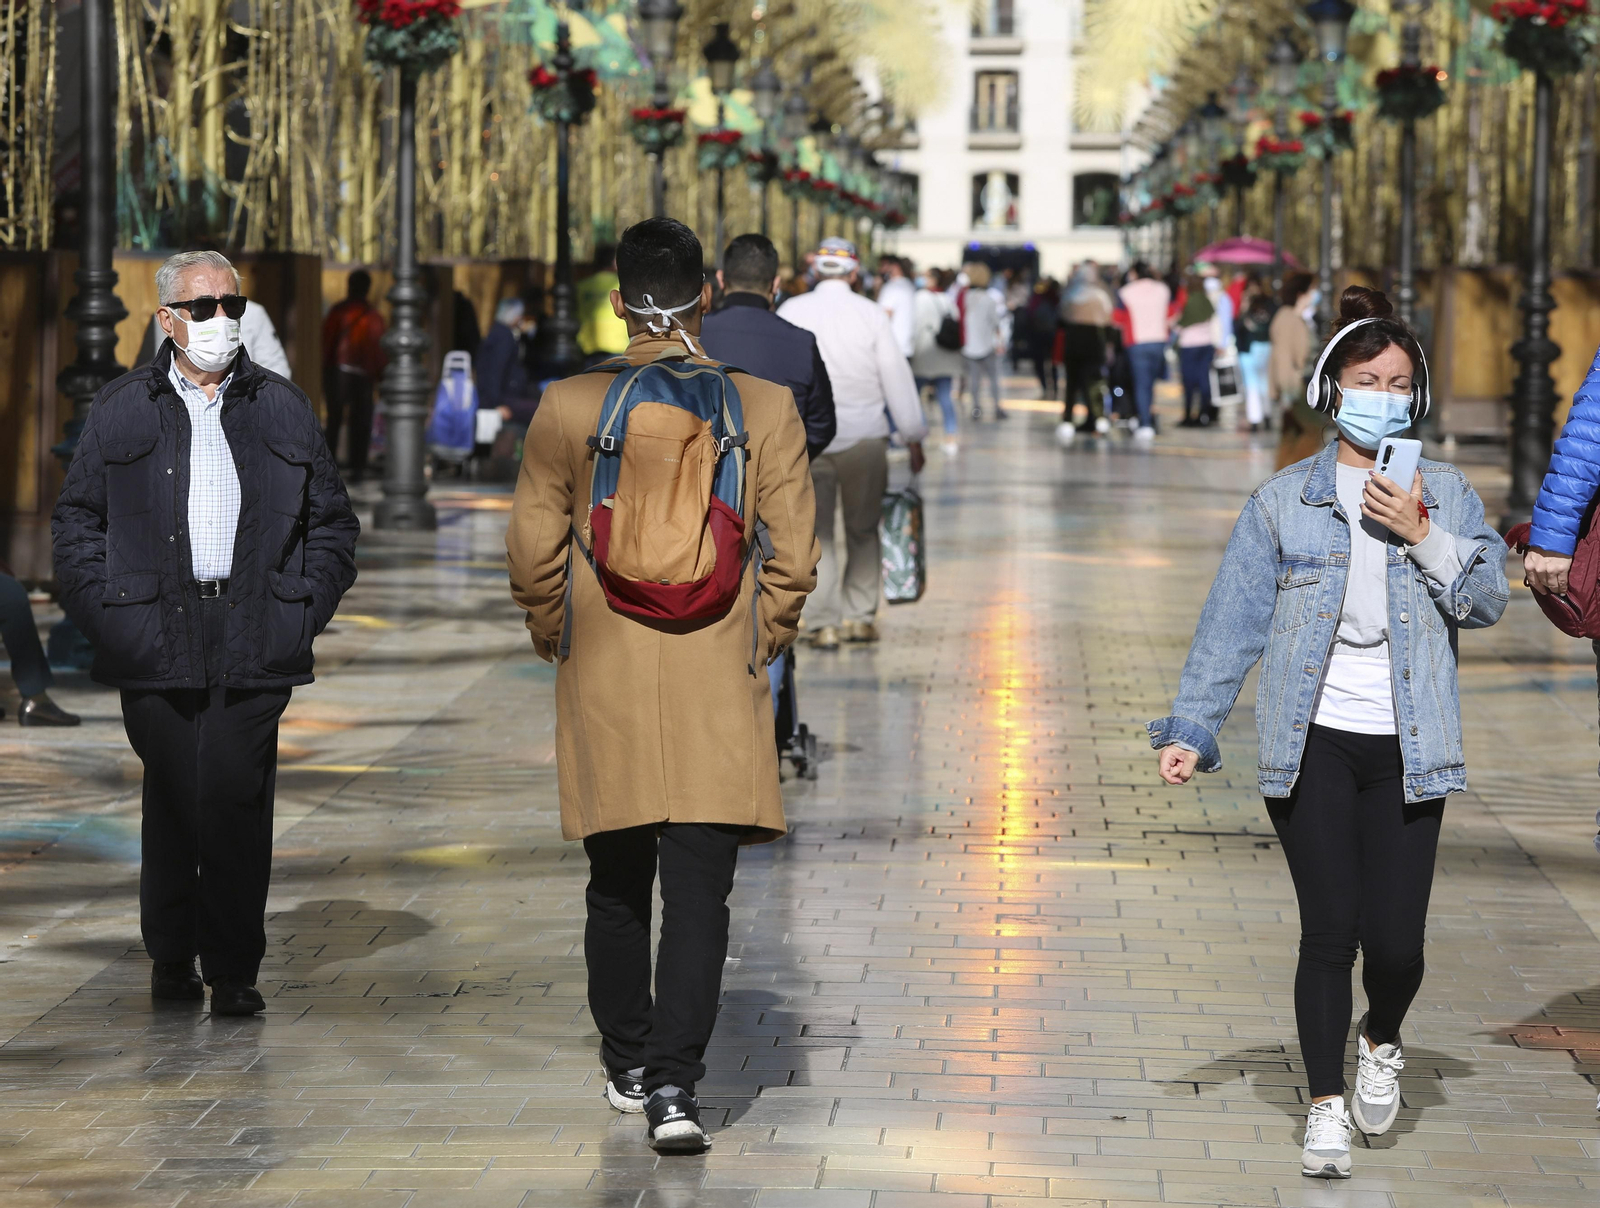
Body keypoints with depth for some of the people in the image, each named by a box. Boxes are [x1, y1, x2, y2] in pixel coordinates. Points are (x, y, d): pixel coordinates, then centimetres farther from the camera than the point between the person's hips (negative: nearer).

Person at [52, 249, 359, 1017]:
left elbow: (331, 521, 17)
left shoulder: (282, 408, 14)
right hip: (154, 639, 0)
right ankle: (171, 956, 16)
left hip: (253, 644, 0)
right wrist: (102, 611, -1)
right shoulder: (121, 411, 10)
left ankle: (233, 969, 1)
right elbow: (77, 521, 11)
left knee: (235, 803, -5)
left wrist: (304, 609, 4)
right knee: (172, 799, 3)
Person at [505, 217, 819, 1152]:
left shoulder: (568, 408, -4)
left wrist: (556, 639, 18)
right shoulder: (766, 407, -5)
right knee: (699, 892, -2)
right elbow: (794, 556, -2)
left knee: (617, 887, 16)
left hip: (603, 688, 1)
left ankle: (628, 1066, 29)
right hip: (719, 689, -1)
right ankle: (674, 1084, -13)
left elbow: (534, 552, 0)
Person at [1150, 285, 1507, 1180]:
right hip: (1313, 744, -1)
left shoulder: (1448, 494, 9)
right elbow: (1233, 621, 4)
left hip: (1405, 749, 1)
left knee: (1396, 938, -3)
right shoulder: (1285, 501, 6)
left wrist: (1421, 536, -13)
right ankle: (1328, 1105, 10)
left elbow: (1488, 600, -1)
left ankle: (1383, 1042, 30)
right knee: (1330, 930, -4)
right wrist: (1192, 730, -1)